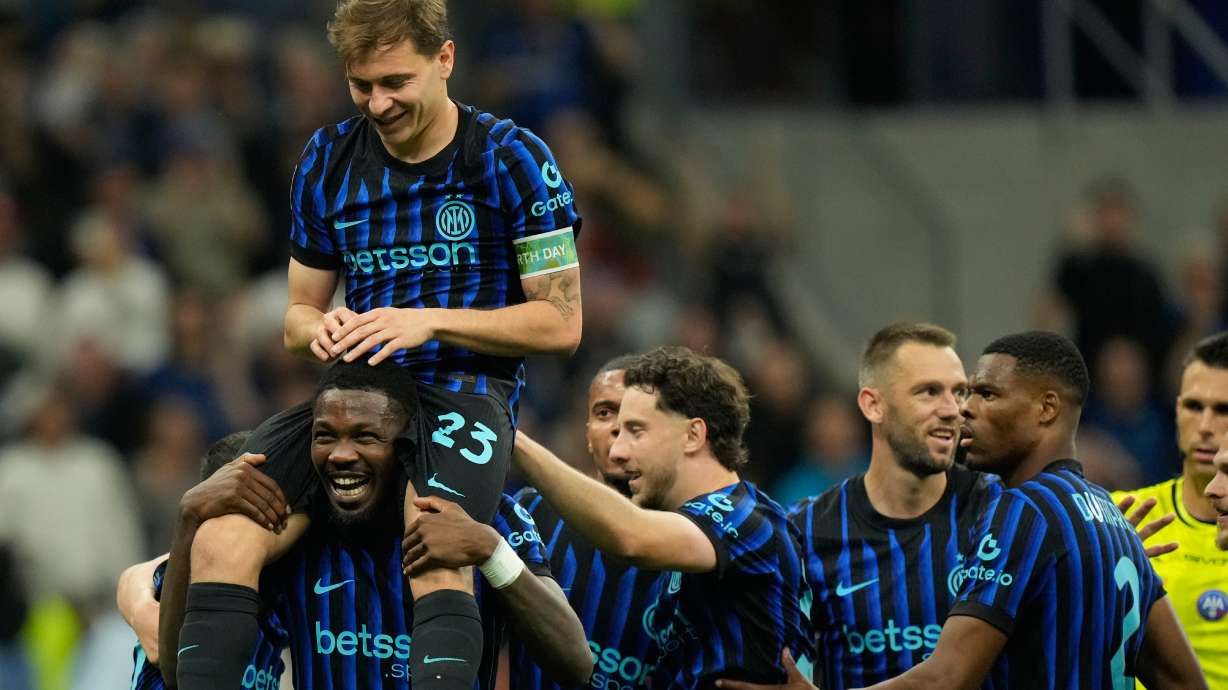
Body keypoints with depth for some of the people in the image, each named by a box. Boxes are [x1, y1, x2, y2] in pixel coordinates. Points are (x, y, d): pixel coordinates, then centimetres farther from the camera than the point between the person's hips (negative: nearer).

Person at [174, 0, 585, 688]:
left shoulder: (512, 159, 0)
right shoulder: (329, 159, 13)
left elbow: (562, 323, -1)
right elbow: (299, 313, 22)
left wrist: (429, 323, -12)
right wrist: (320, 329, -3)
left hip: (466, 391, -5)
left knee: (436, 560, -36)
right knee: (223, 540, -21)